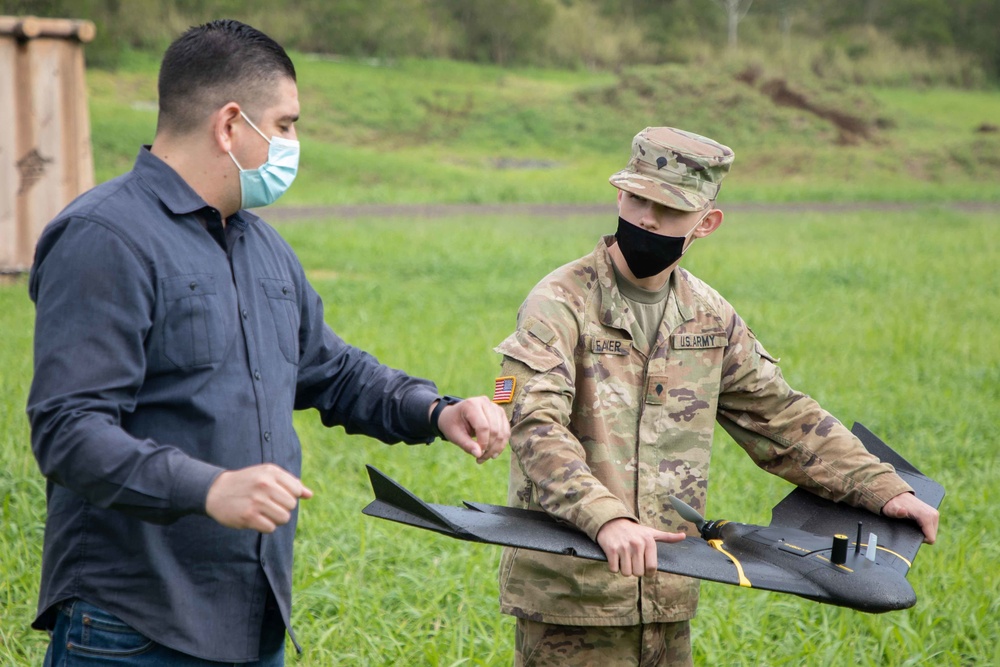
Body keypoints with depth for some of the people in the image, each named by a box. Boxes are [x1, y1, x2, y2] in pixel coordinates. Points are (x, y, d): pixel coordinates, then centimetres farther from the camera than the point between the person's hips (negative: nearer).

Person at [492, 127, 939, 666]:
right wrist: (607, 520, -40)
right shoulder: (560, 304, -10)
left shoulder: (709, 317, 10)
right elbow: (536, 427, -24)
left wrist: (883, 490, 11)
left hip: (667, 601, 6)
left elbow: (780, 417, 19)